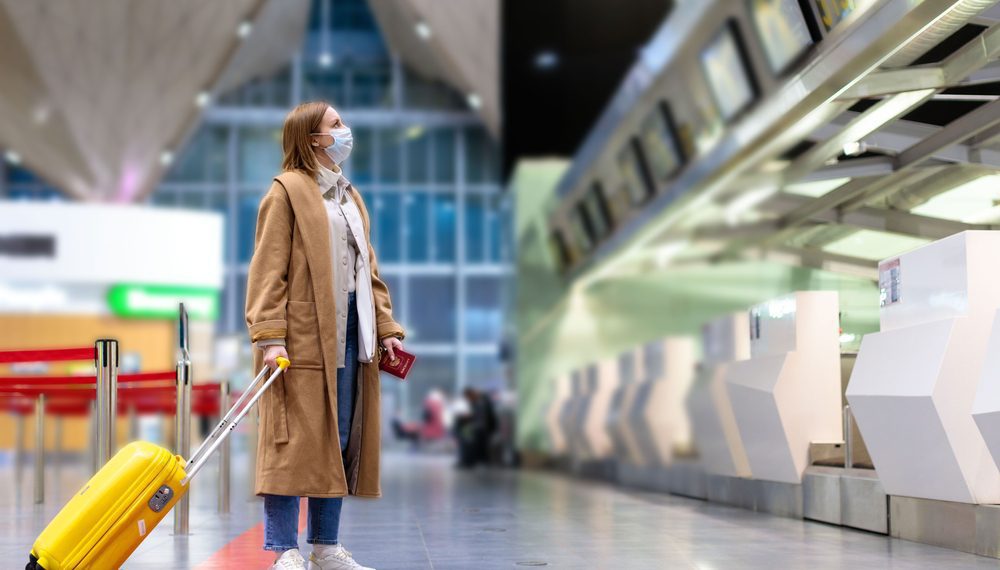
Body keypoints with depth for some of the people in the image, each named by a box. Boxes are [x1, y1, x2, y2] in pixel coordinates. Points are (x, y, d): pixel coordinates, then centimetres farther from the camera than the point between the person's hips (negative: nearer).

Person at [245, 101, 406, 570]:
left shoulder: (349, 197, 20)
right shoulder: (288, 191, -3)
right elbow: (268, 270, -10)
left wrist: (386, 328, 11)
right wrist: (270, 337, -19)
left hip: (350, 336, 7)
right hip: (304, 337, -7)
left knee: (340, 443, 9)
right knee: (295, 442, -6)